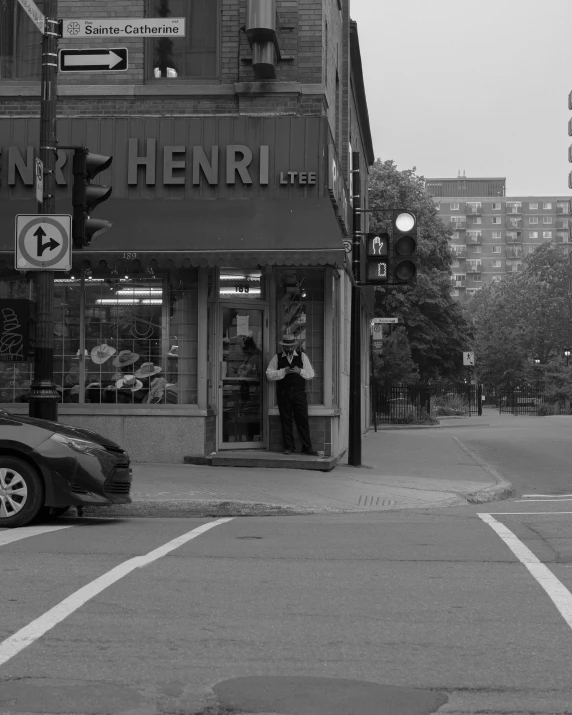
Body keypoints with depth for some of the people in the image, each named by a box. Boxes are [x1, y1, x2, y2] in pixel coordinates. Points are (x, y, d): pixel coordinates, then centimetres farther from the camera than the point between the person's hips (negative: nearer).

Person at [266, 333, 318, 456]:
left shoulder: (302, 356, 11)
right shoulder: (277, 358, 8)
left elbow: (310, 374, 8)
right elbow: (269, 374, -1)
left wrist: (300, 371, -10)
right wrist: (283, 371, -12)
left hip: (299, 393, 0)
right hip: (283, 394, 0)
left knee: (303, 420, -4)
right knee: (286, 420, 2)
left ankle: (307, 448, -1)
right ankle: (288, 447, 9)